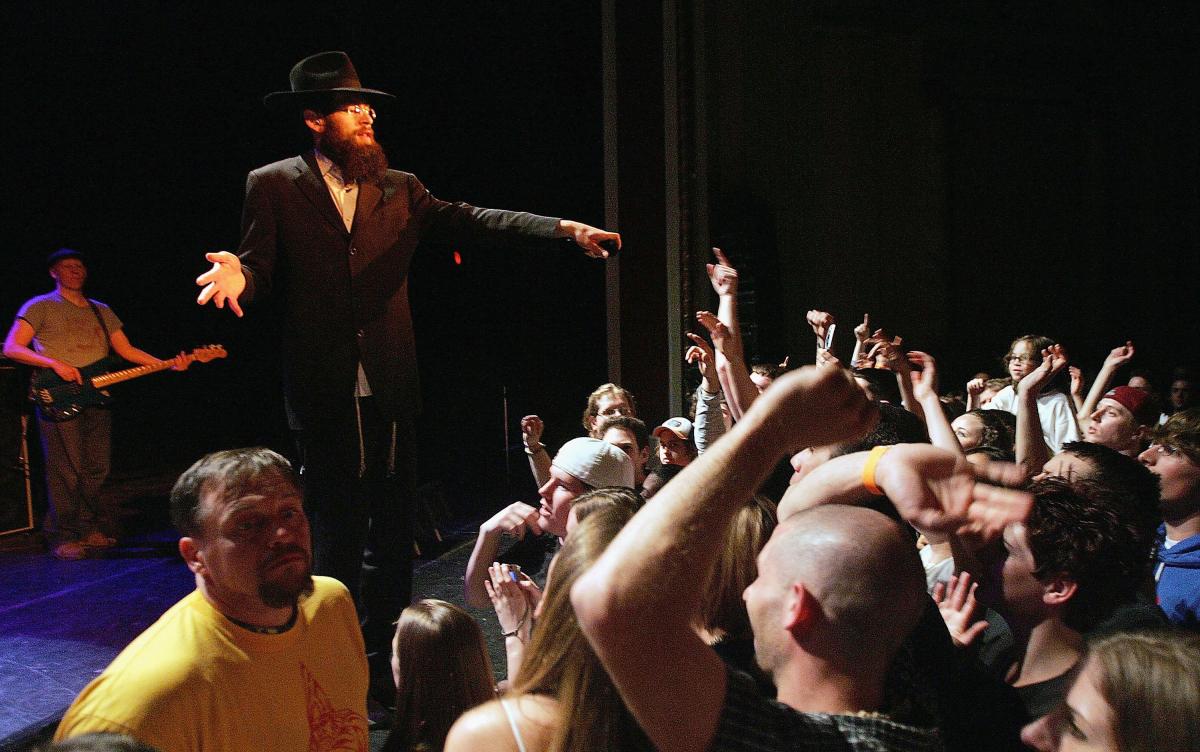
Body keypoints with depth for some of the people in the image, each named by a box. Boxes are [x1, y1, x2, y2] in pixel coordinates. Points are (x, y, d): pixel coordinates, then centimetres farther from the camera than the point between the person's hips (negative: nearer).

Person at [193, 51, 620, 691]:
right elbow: (259, 269, -1)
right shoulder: (273, 187, 3)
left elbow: (467, 221, 0)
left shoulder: (399, 189, 10)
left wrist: (564, 228, -13)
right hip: (323, 392, -3)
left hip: (390, 390, 3)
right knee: (334, 529, 6)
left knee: (391, 530, 9)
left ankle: (383, 659, 22)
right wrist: (238, 277, -27)